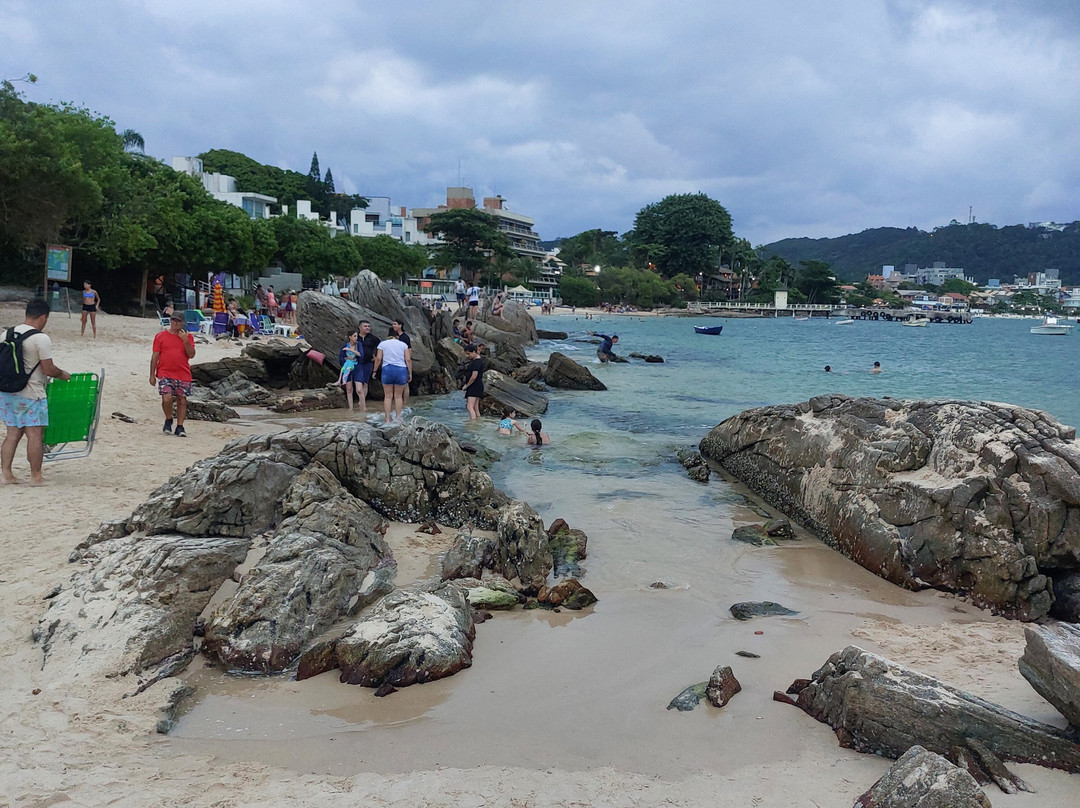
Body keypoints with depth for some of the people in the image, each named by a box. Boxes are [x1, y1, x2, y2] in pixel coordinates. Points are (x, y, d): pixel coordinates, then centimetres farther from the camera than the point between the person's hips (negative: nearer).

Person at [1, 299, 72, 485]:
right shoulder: (41, 339, -16)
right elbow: (48, 369, -15)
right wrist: (63, 374, 4)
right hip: (31, 396, -7)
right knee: (35, 435, 2)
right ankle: (36, 477, 8)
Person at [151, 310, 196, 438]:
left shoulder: (187, 337, 8)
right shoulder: (161, 336, 6)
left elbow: (191, 354, -1)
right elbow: (155, 356, 7)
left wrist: (185, 341, -14)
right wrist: (152, 374, 4)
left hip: (183, 375, 1)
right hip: (165, 374, -1)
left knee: (182, 401, 1)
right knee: (167, 398, -16)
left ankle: (180, 427, 11)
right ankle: (168, 420, 11)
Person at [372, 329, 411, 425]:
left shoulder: (382, 344, 9)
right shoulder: (403, 344, 9)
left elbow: (378, 358, -1)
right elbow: (408, 360, 2)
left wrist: (375, 371, 8)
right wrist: (410, 373, 5)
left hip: (387, 370, 0)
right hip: (401, 370, 0)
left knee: (388, 396, 5)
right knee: (398, 396, 8)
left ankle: (388, 419, 2)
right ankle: (398, 417, 7)